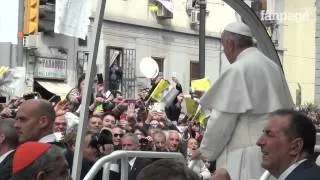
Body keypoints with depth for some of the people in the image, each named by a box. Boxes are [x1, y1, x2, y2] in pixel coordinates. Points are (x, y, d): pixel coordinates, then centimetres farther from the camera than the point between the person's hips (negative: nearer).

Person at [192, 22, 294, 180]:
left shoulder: (238, 70, -11)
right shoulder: (273, 67, 11)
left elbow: (222, 118, -12)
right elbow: (286, 110, 16)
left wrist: (206, 150, 1)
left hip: (247, 155, -8)